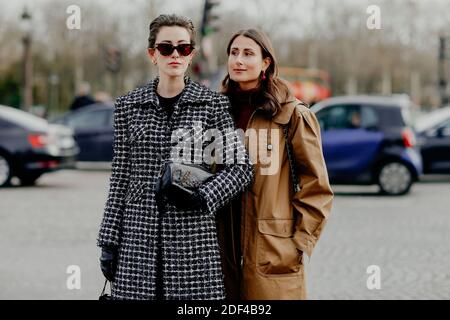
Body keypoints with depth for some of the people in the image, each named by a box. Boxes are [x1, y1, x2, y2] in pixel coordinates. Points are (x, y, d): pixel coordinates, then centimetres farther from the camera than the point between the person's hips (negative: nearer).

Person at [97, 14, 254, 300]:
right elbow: (120, 177, 9)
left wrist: (204, 197, -12)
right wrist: (109, 240, 6)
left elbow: (241, 166, 4)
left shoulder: (214, 104, 3)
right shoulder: (129, 105, 9)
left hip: (194, 236, -1)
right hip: (139, 235, 2)